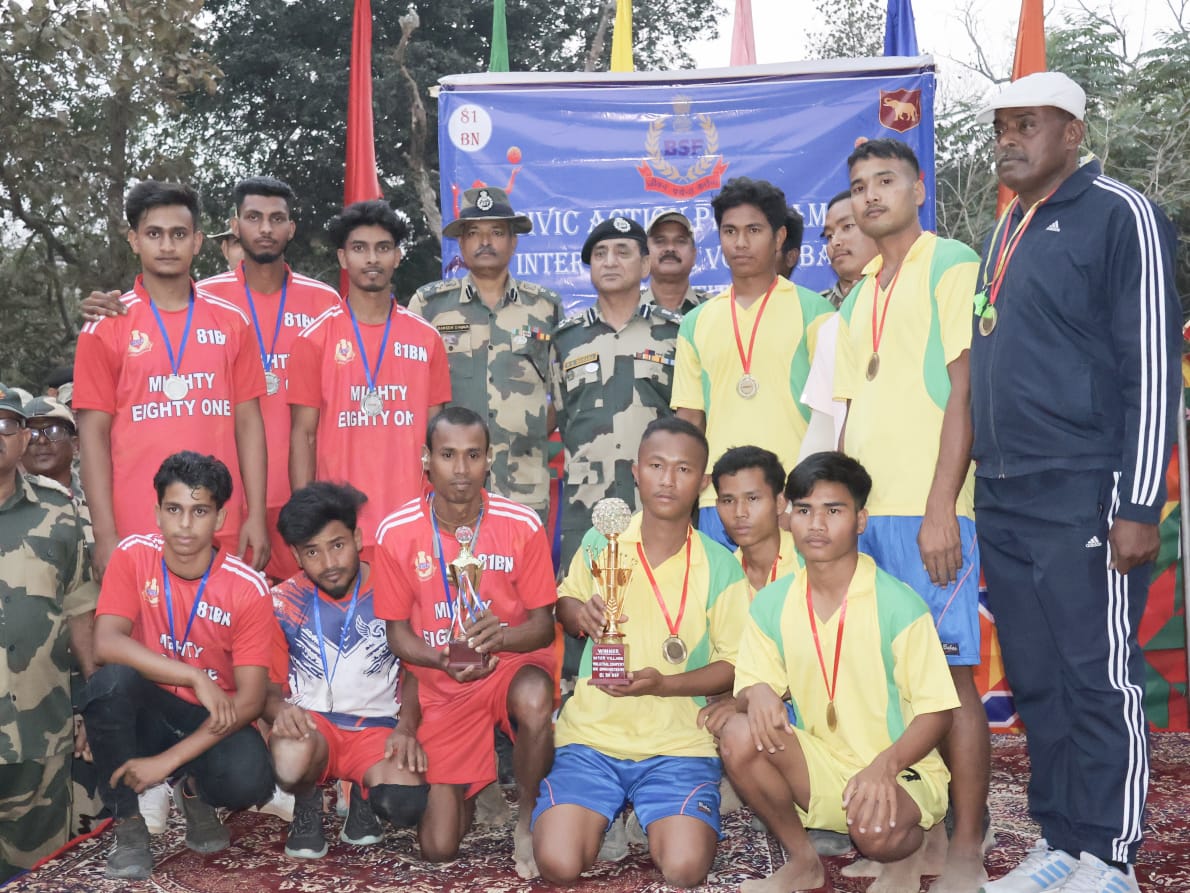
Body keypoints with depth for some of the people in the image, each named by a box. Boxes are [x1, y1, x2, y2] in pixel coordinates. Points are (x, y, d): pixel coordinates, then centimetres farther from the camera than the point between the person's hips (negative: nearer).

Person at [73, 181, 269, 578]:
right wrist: (105, 535, -7)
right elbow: (94, 433, 0)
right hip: (136, 532, -1)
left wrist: (257, 515, 0)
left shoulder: (232, 322, 7)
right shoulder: (105, 328, 2)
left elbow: (248, 421, 7)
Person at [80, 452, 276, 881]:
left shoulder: (248, 588, -16)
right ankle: (128, 826, -13)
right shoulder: (133, 555, -11)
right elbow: (106, 644, -23)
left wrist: (168, 759, -24)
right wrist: (195, 678, -31)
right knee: (111, 679, -32)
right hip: (150, 711, 2)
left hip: (215, 720, -1)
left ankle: (194, 790, 7)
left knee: (249, 781, -33)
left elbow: (250, 700, -17)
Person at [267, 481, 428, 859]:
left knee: (406, 805, -30)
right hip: (310, 723, 0)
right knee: (290, 762, -38)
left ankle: (364, 797, 10)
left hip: (377, 726, 0)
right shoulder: (282, 602, 1)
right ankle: (308, 803, 2)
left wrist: (407, 727, -14)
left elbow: (415, 671, 4)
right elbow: (267, 685, 4)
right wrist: (281, 710, -21)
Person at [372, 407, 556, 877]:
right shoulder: (396, 532, -10)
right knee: (438, 847, -5)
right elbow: (397, 632, -2)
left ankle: (527, 818, -10)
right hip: (441, 685, 1)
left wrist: (500, 636, -30)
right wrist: (444, 660, -23)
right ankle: (466, 786, 33)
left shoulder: (522, 525, -13)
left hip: (511, 664, -1)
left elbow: (542, 625, -8)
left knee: (534, 698, -40)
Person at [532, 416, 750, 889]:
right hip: (592, 734, 1)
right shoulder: (600, 542, 0)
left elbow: (733, 664, -2)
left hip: (679, 743, -1)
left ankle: (656, 820, 14)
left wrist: (663, 683, -19)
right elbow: (565, 603, 17)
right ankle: (599, 814, 17)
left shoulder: (719, 566, -5)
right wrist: (579, 613, -9)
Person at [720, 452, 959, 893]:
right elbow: (748, 689, 3)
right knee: (738, 736, -24)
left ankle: (906, 853, 5)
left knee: (874, 828, -36)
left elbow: (937, 711, -13)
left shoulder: (899, 605, -15)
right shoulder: (771, 604, -2)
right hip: (820, 765, 4)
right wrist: (757, 693, -23)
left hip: (901, 772, -4)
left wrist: (886, 764, -31)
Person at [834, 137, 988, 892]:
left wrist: (940, 509, -15)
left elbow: (965, 391, -9)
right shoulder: (858, 298, 20)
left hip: (928, 511, -6)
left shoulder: (951, 264, -1)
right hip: (865, 511, 7)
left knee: (950, 674, -3)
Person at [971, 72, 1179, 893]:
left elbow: (1153, 365, -11)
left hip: (1083, 497, -7)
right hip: (1004, 500, 7)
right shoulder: (1006, 231, 17)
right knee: (1036, 683, 11)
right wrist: (983, 491, 16)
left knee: (1100, 680, 0)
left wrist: (1141, 505, -15)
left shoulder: (1119, 215, -5)